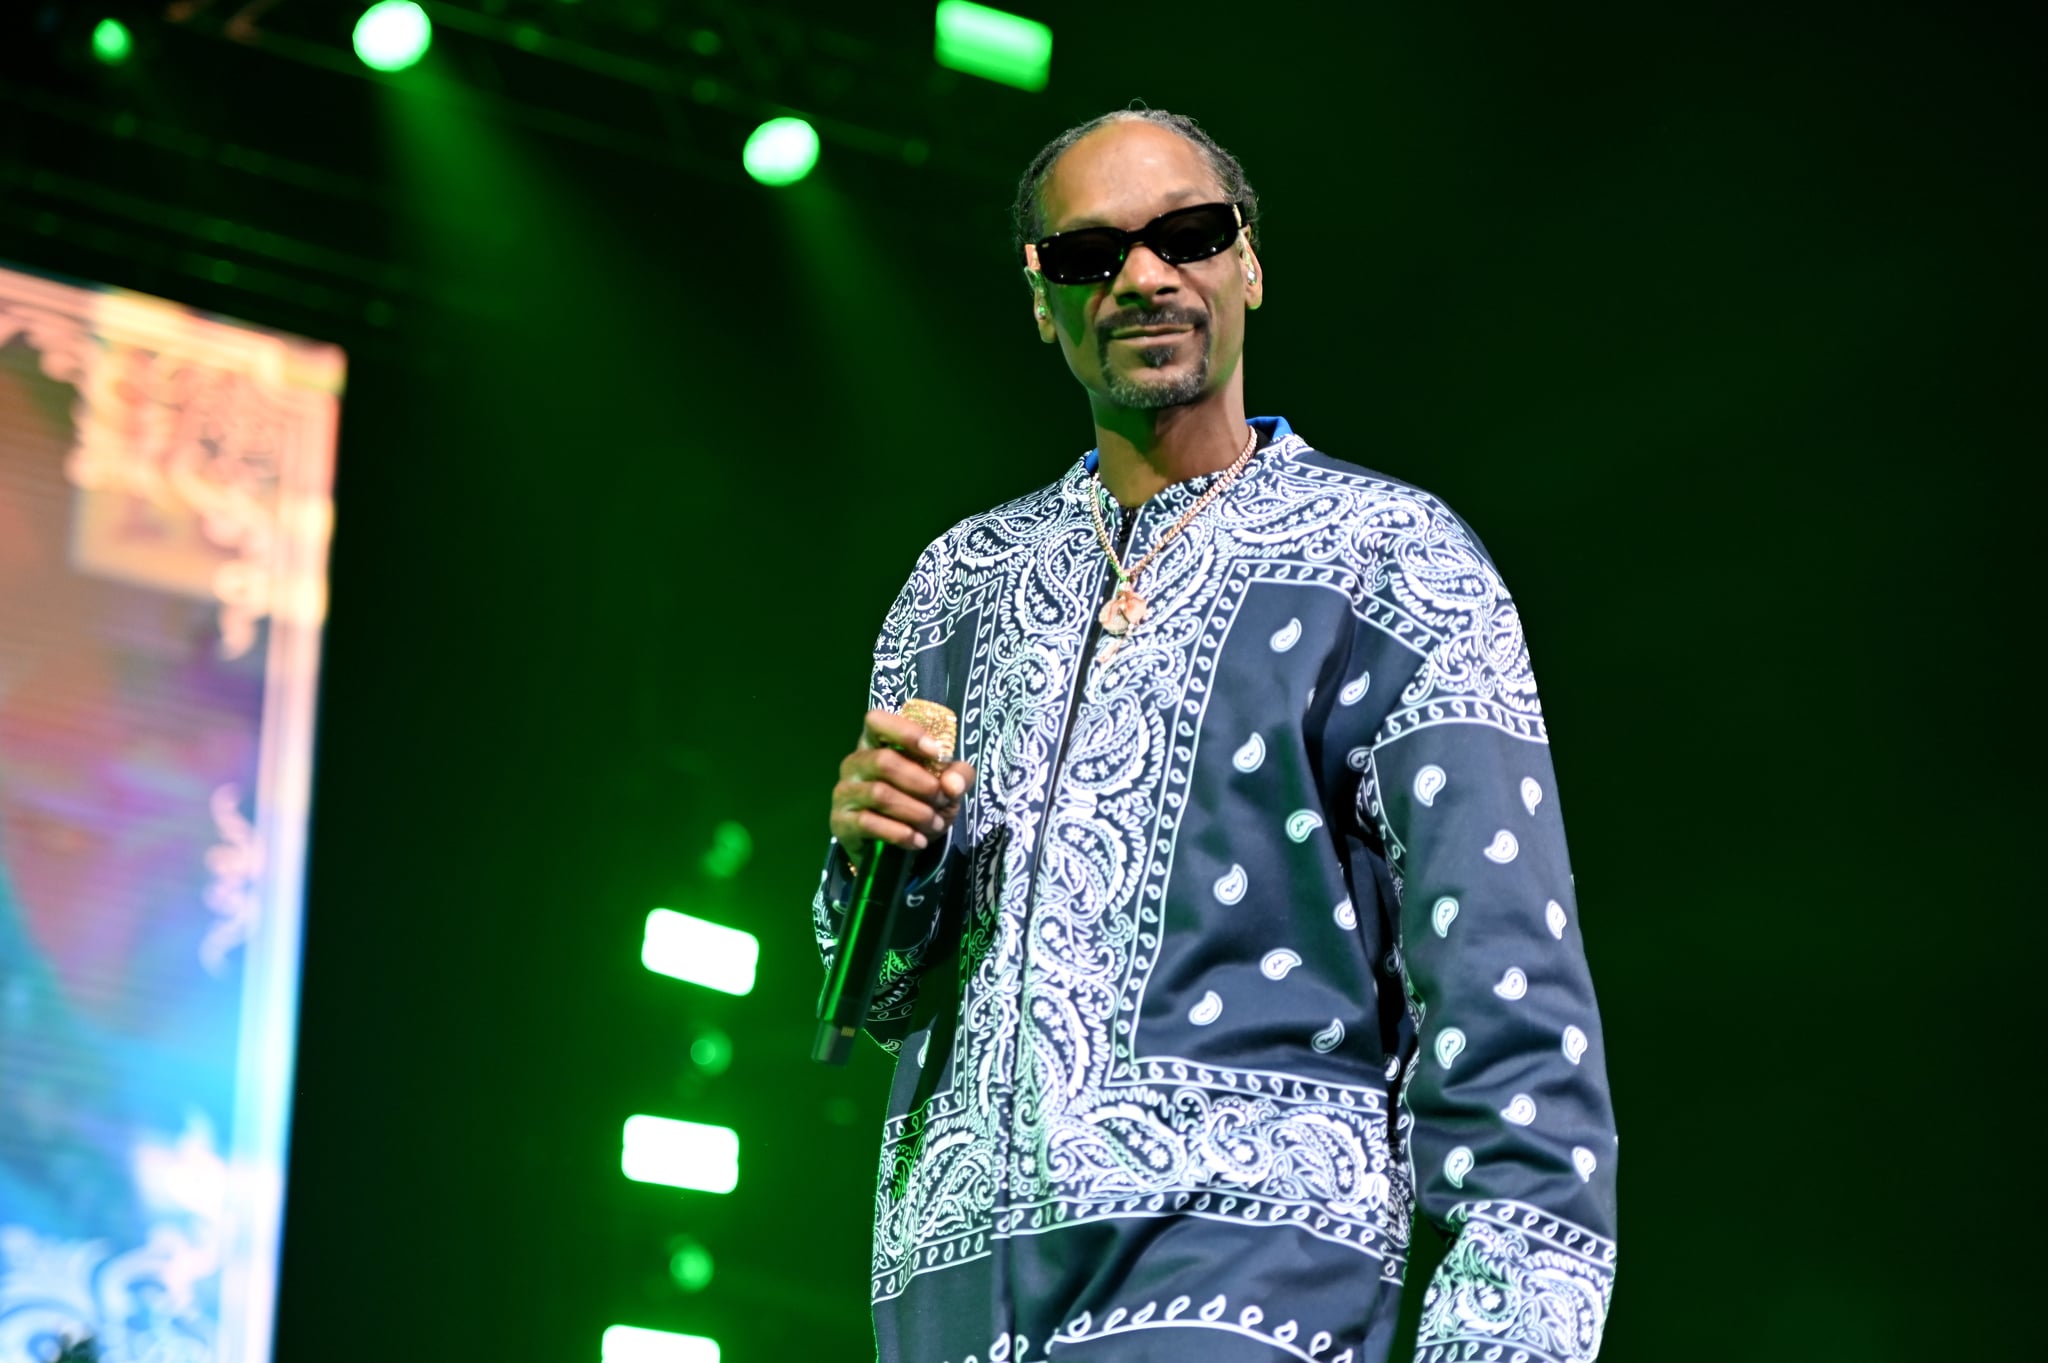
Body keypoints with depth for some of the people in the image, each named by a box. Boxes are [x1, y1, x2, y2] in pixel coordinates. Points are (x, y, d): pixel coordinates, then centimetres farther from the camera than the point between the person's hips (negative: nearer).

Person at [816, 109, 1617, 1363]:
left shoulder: (1388, 555, 4)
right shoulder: (965, 581, 19)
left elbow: (1504, 970, -7)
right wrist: (875, 860, -2)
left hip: (1250, 1250, -5)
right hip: (954, 1261, 5)